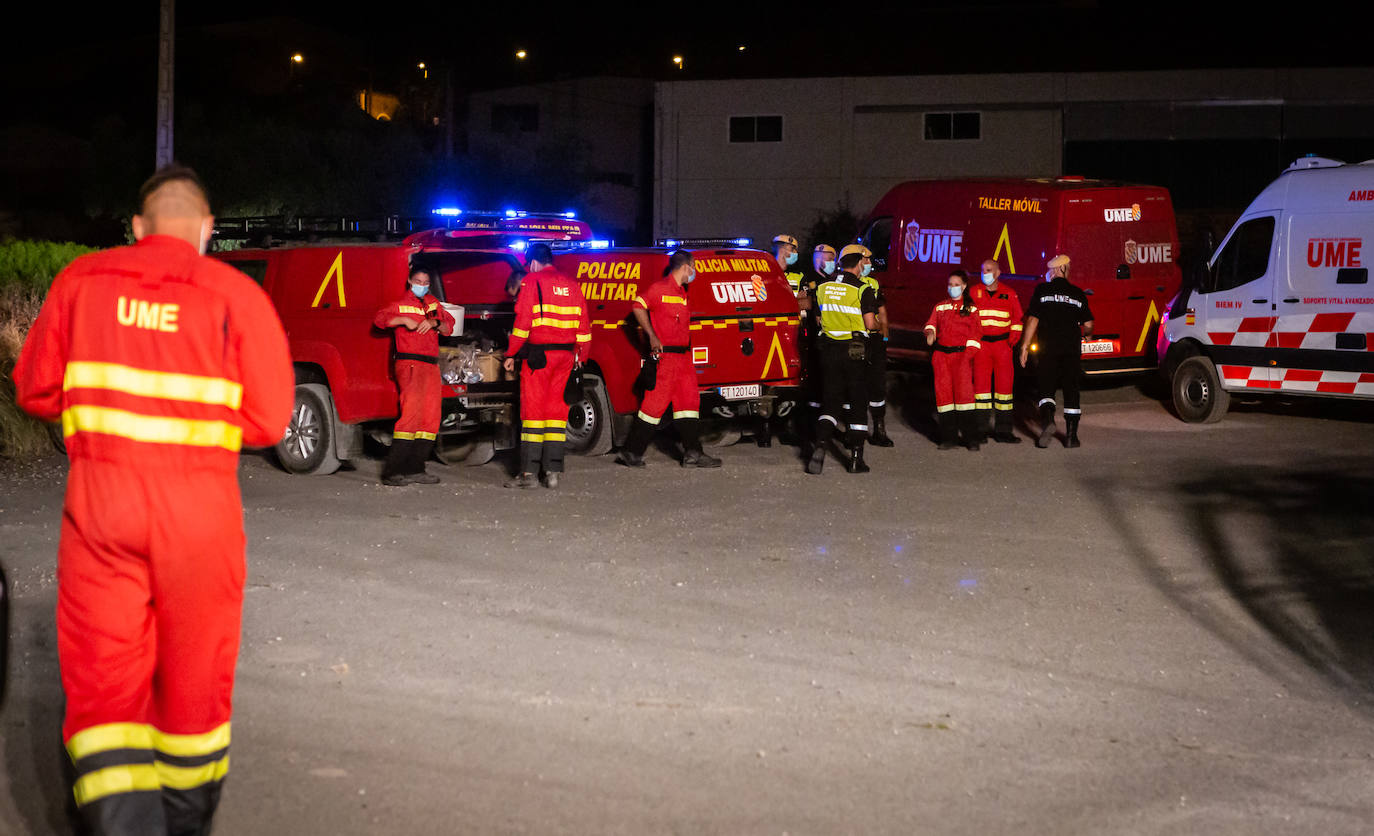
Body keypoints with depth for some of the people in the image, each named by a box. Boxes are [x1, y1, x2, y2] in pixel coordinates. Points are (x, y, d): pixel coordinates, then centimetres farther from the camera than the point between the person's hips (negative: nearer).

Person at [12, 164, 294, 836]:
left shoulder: (82, 281, 4)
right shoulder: (236, 294, -2)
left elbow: (36, 390, 8)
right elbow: (268, 421, -3)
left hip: (99, 498, 0)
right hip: (200, 504, 0)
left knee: (102, 680, 3)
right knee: (194, 677, 16)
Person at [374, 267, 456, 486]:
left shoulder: (433, 304, 20)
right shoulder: (400, 305, 4)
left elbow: (449, 328, 14)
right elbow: (379, 318, -10)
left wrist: (434, 323, -6)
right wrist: (404, 320, -22)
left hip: (432, 366, 7)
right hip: (410, 364, -7)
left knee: (431, 418, 4)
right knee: (411, 413, -18)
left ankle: (414, 470, 9)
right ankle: (391, 472, -20)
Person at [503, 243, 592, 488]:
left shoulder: (532, 282, -5)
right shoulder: (572, 285, 12)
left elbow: (523, 322, -10)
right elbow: (583, 324, 12)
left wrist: (511, 354, -5)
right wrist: (580, 355, 19)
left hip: (538, 355, -5)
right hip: (565, 355, 5)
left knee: (533, 410, -2)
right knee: (557, 410, 8)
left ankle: (528, 472, -5)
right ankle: (552, 471, 6)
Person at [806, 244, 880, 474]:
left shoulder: (823, 287, 7)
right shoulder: (862, 290, -10)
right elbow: (870, 323, -12)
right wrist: (877, 324, 9)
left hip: (829, 349, 4)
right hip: (855, 351, -4)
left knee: (830, 401, 9)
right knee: (857, 403, 5)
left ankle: (820, 443, -14)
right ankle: (856, 458, 6)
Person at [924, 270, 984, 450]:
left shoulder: (971, 308, 9)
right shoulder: (940, 307, 19)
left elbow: (975, 333, 5)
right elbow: (931, 323, 11)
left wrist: (969, 354, -7)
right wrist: (930, 332, -12)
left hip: (962, 354, -3)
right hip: (941, 354, 3)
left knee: (963, 391, -14)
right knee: (943, 392, -3)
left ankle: (972, 437, -10)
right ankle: (948, 437, 2)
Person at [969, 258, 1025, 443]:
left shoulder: (1009, 294, 6)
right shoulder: (974, 293, 4)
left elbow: (1017, 320, 13)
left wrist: (1012, 341, 1)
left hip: (1002, 344, 1)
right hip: (980, 344, -1)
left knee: (1004, 384, 1)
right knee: (981, 384, -6)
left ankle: (1003, 431, 5)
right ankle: (979, 429, -3)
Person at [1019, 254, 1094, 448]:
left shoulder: (1042, 290, -1)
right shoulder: (1078, 293, 5)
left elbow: (1032, 320, -5)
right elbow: (1088, 325, 7)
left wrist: (1025, 346, -2)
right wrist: (1087, 334, 30)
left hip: (1047, 348, -1)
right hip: (1072, 348, 1)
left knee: (1046, 388, 4)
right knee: (1071, 391, 7)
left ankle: (1047, 418, -24)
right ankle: (1071, 435, 6)